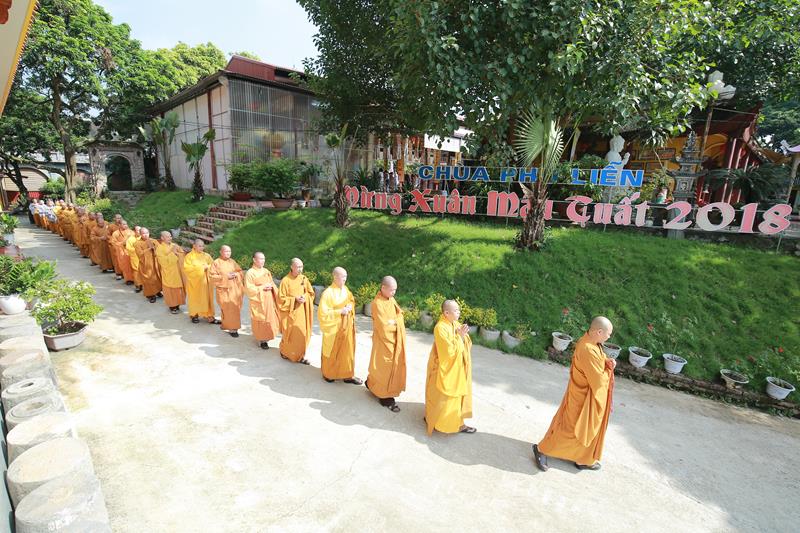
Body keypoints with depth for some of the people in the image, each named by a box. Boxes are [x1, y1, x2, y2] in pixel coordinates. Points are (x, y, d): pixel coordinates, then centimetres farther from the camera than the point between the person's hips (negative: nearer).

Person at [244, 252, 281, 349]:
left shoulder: (266, 271, 8)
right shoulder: (250, 273, -12)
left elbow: (272, 284, 16)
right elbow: (249, 289, -17)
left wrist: (271, 287, -7)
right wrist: (262, 287, -20)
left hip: (269, 300, 6)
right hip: (258, 302, -6)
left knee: (269, 319, 13)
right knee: (260, 321, 2)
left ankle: (266, 337, 30)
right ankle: (261, 340, 16)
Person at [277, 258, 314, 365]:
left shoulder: (304, 279, 0)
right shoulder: (285, 281, -13)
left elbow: (311, 293, 9)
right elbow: (281, 298, -10)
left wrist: (305, 297, -10)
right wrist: (295, 299, -18)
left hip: (302, 312, 4)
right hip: (290, 312, -4)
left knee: (302, 333, 5)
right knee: (290, 333, 7)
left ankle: (300, 355, 18)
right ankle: (285, 351, 32)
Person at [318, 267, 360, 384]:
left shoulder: (345, 289, 0)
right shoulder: (328, 293, -20)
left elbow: (352, 300, 16)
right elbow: (323, 312, -20)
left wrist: (350, 306, -6)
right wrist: (340, 311, -22)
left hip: (346, 326, 6)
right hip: (334, 327, -6)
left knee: (347, 350, 12)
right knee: (332, 352, 11)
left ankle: (348, 375, 24)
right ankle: (328, 374, 32)